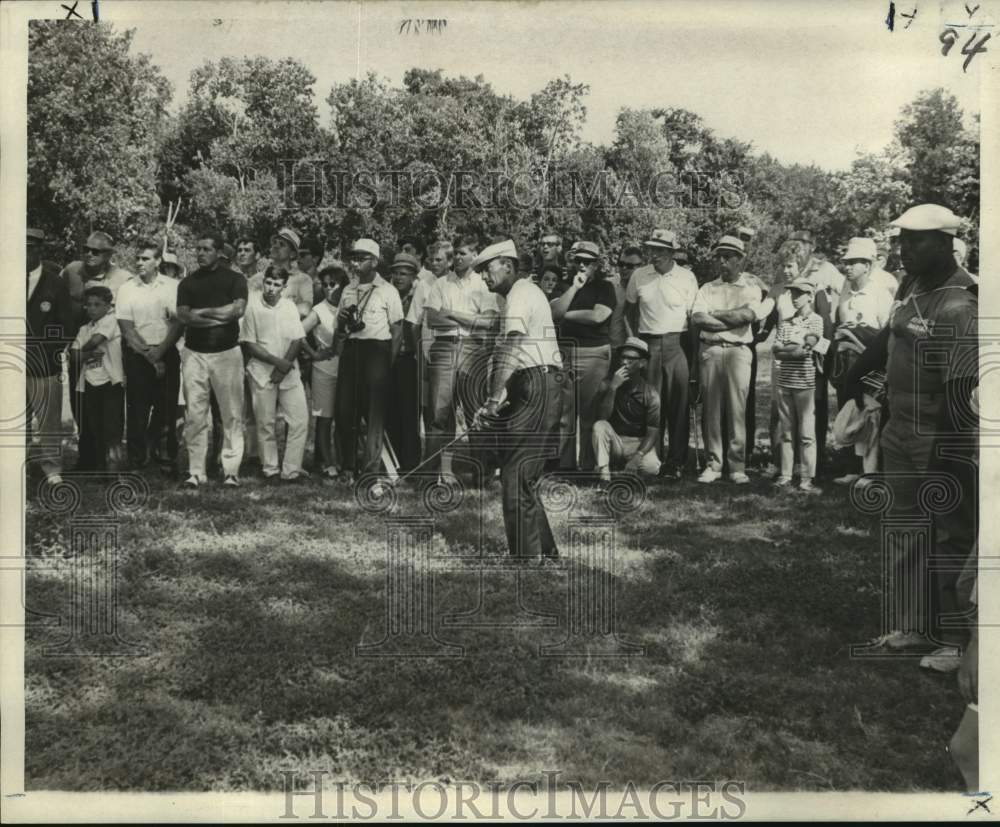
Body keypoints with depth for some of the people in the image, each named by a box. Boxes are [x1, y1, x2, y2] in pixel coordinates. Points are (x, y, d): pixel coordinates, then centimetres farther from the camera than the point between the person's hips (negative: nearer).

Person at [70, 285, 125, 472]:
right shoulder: (84, 329, 15)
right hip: (89, 384, 6)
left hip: (110, 381, -6)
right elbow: (75, 356, 5)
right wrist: (90, 353, -14)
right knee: (89, 429, 11)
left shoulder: (110, 320, -2)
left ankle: (112, 463, -3)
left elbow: (95, 340, -15)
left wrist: (83, 351, 3)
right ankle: (88, 466, 21)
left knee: (111, 428, -7)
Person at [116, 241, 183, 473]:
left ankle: (166, 458, 13)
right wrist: (149, 355, -8)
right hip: (137, 356, 0)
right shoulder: (127, 289, 1)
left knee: (167, 408, 2)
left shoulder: (172, 287, 1)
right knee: (137, 410, 1)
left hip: (167, 353, 0)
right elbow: (127, 329, -3)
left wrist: (159, 351, -12)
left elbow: (178, 323, -3)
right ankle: (136, 461, 8)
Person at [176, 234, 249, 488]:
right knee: (194, 416, 0)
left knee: (231, 415, -1)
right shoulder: (188, 283, 12)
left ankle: (231, 471, 4)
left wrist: (202, 312, -8)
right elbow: (182, 316, -2)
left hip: (227, 352, -2)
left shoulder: (234, 279, 5)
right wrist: (220, 316, -11)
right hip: (194, 353, 2)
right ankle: (196, 471, 4)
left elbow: (238, 309, -12)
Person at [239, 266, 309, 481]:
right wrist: (277, 361, -14)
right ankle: (270, 469, 12)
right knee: (266, 423, 1)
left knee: (300, 420, -3)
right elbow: (248, 344, -6)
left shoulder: (290, 307, 6)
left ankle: (291, 469, 4)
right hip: (262, 373, -3)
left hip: (289, 373, 3)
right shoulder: (251, 307, -4)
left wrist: (284, 367, -10)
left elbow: (297, 340, 3)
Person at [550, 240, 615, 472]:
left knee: (590, 412, -6)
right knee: (564, 411, 2)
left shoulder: (604, 287, 4)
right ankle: (564, 464, 7)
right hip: (564, 351, 4)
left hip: (593, 353, -4)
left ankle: (589, 465, -1)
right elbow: (554, 312, 1)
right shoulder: (565, 286, 17)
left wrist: (566, 315, 0)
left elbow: (598, 316, -12)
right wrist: (574, 287, -4)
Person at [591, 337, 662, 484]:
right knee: (600, 426, -30)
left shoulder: (650, 393, -8)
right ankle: (603, 473, -24)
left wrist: (638, 456, -28)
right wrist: (613, 388, -27)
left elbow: (653, 432, -11)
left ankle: (630, 467, 1)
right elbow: (601, 418, -18)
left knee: (651, 468, -31)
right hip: (614, 441, 1)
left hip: (640, 443, -1)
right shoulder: (607, 384, -5)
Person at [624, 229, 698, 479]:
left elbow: (693, 317, 2)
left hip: (678, 343, -2)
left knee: (678, 405, -2)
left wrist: (693, 352, -4)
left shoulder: (686, 277, 0)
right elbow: (630, 310, 17)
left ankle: (676, 461, 3)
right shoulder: (639, 276, 6)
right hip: (647, 344, 2)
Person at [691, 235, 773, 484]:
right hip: (710, 350, 2)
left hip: (738, 351, -2)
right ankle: (713, 464, 5)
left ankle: (737, 466, -2)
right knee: (711, 408, 0)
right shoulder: (707, 288, 15)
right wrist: (734, 321, -6)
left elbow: (748, 314, -10)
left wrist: (715, 314, -3)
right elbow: (698, 319, -1)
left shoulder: (751, 290, 10)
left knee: (737, 409, -5)